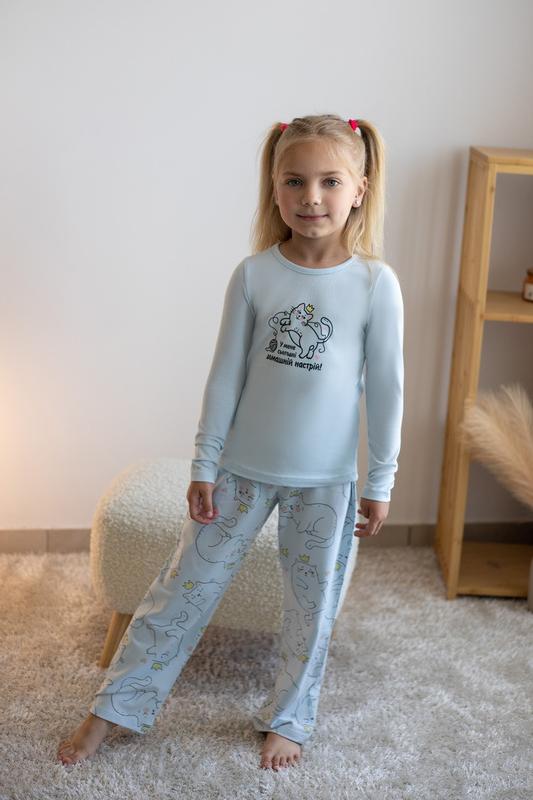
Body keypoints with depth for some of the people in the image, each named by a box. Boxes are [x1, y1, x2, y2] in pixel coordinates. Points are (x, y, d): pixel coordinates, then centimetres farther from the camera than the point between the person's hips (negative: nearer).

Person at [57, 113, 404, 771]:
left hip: (327, 478, 0)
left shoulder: (376, 283, -11)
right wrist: (204, 465, -1)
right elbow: (226, 375, -3)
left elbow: (386, 388, -5)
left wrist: (381, 482, -1)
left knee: (313, 604, 13)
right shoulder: (254, 274, -9)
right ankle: (115, 707, 24)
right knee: (185, 585, 9)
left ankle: (287, 719, 35)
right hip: (244, 468, 1)